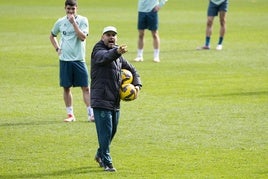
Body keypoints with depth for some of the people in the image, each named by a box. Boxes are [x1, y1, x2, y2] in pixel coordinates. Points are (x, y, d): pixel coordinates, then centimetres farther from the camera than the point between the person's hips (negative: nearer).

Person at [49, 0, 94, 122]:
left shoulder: (82, 20, -3)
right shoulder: (60, 22, 7)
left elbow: (83, 37, -16)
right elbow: (52, 36, 23)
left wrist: (73, 22, -19)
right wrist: (57, 48, 9)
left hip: (79, 59, -3)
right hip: (64, 60, 3)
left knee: (85, 87, -5)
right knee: (66, 87, 5)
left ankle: (91, 114, -3)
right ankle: (70, 114, 15)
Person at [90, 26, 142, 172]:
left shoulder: (118, 56, 17)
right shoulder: (98, 51, -8)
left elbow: (132, 69, 27)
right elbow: (106, 57, -33)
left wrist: (137, 84, 9)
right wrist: (116, 52, -55)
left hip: (115, 101, 8)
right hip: (101, 100, -8)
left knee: (112, 131, 17)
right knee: (105, 131, -8)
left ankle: (100, 155, 36)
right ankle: (106, 162, -1)